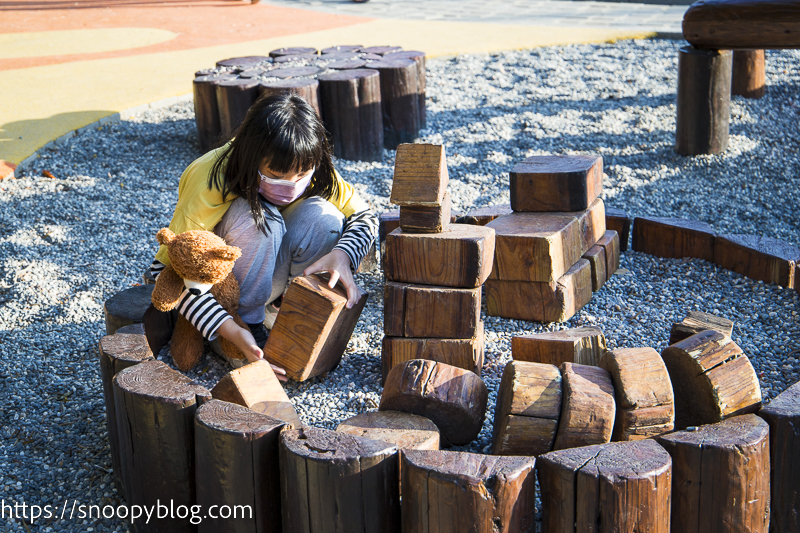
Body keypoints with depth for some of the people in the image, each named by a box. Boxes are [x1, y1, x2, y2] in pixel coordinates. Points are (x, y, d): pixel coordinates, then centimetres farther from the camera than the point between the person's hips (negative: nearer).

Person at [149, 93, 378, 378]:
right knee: (256, 220, -34)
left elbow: (364, 216, -8)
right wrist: (233, 333, -45)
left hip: (271, 277, 4)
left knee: (323, 216, -24)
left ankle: (281, 313, -7)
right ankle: (247, 323, -18)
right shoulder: (209, 182, -31)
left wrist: (343, 254, -32)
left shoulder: (312, 173, -18)